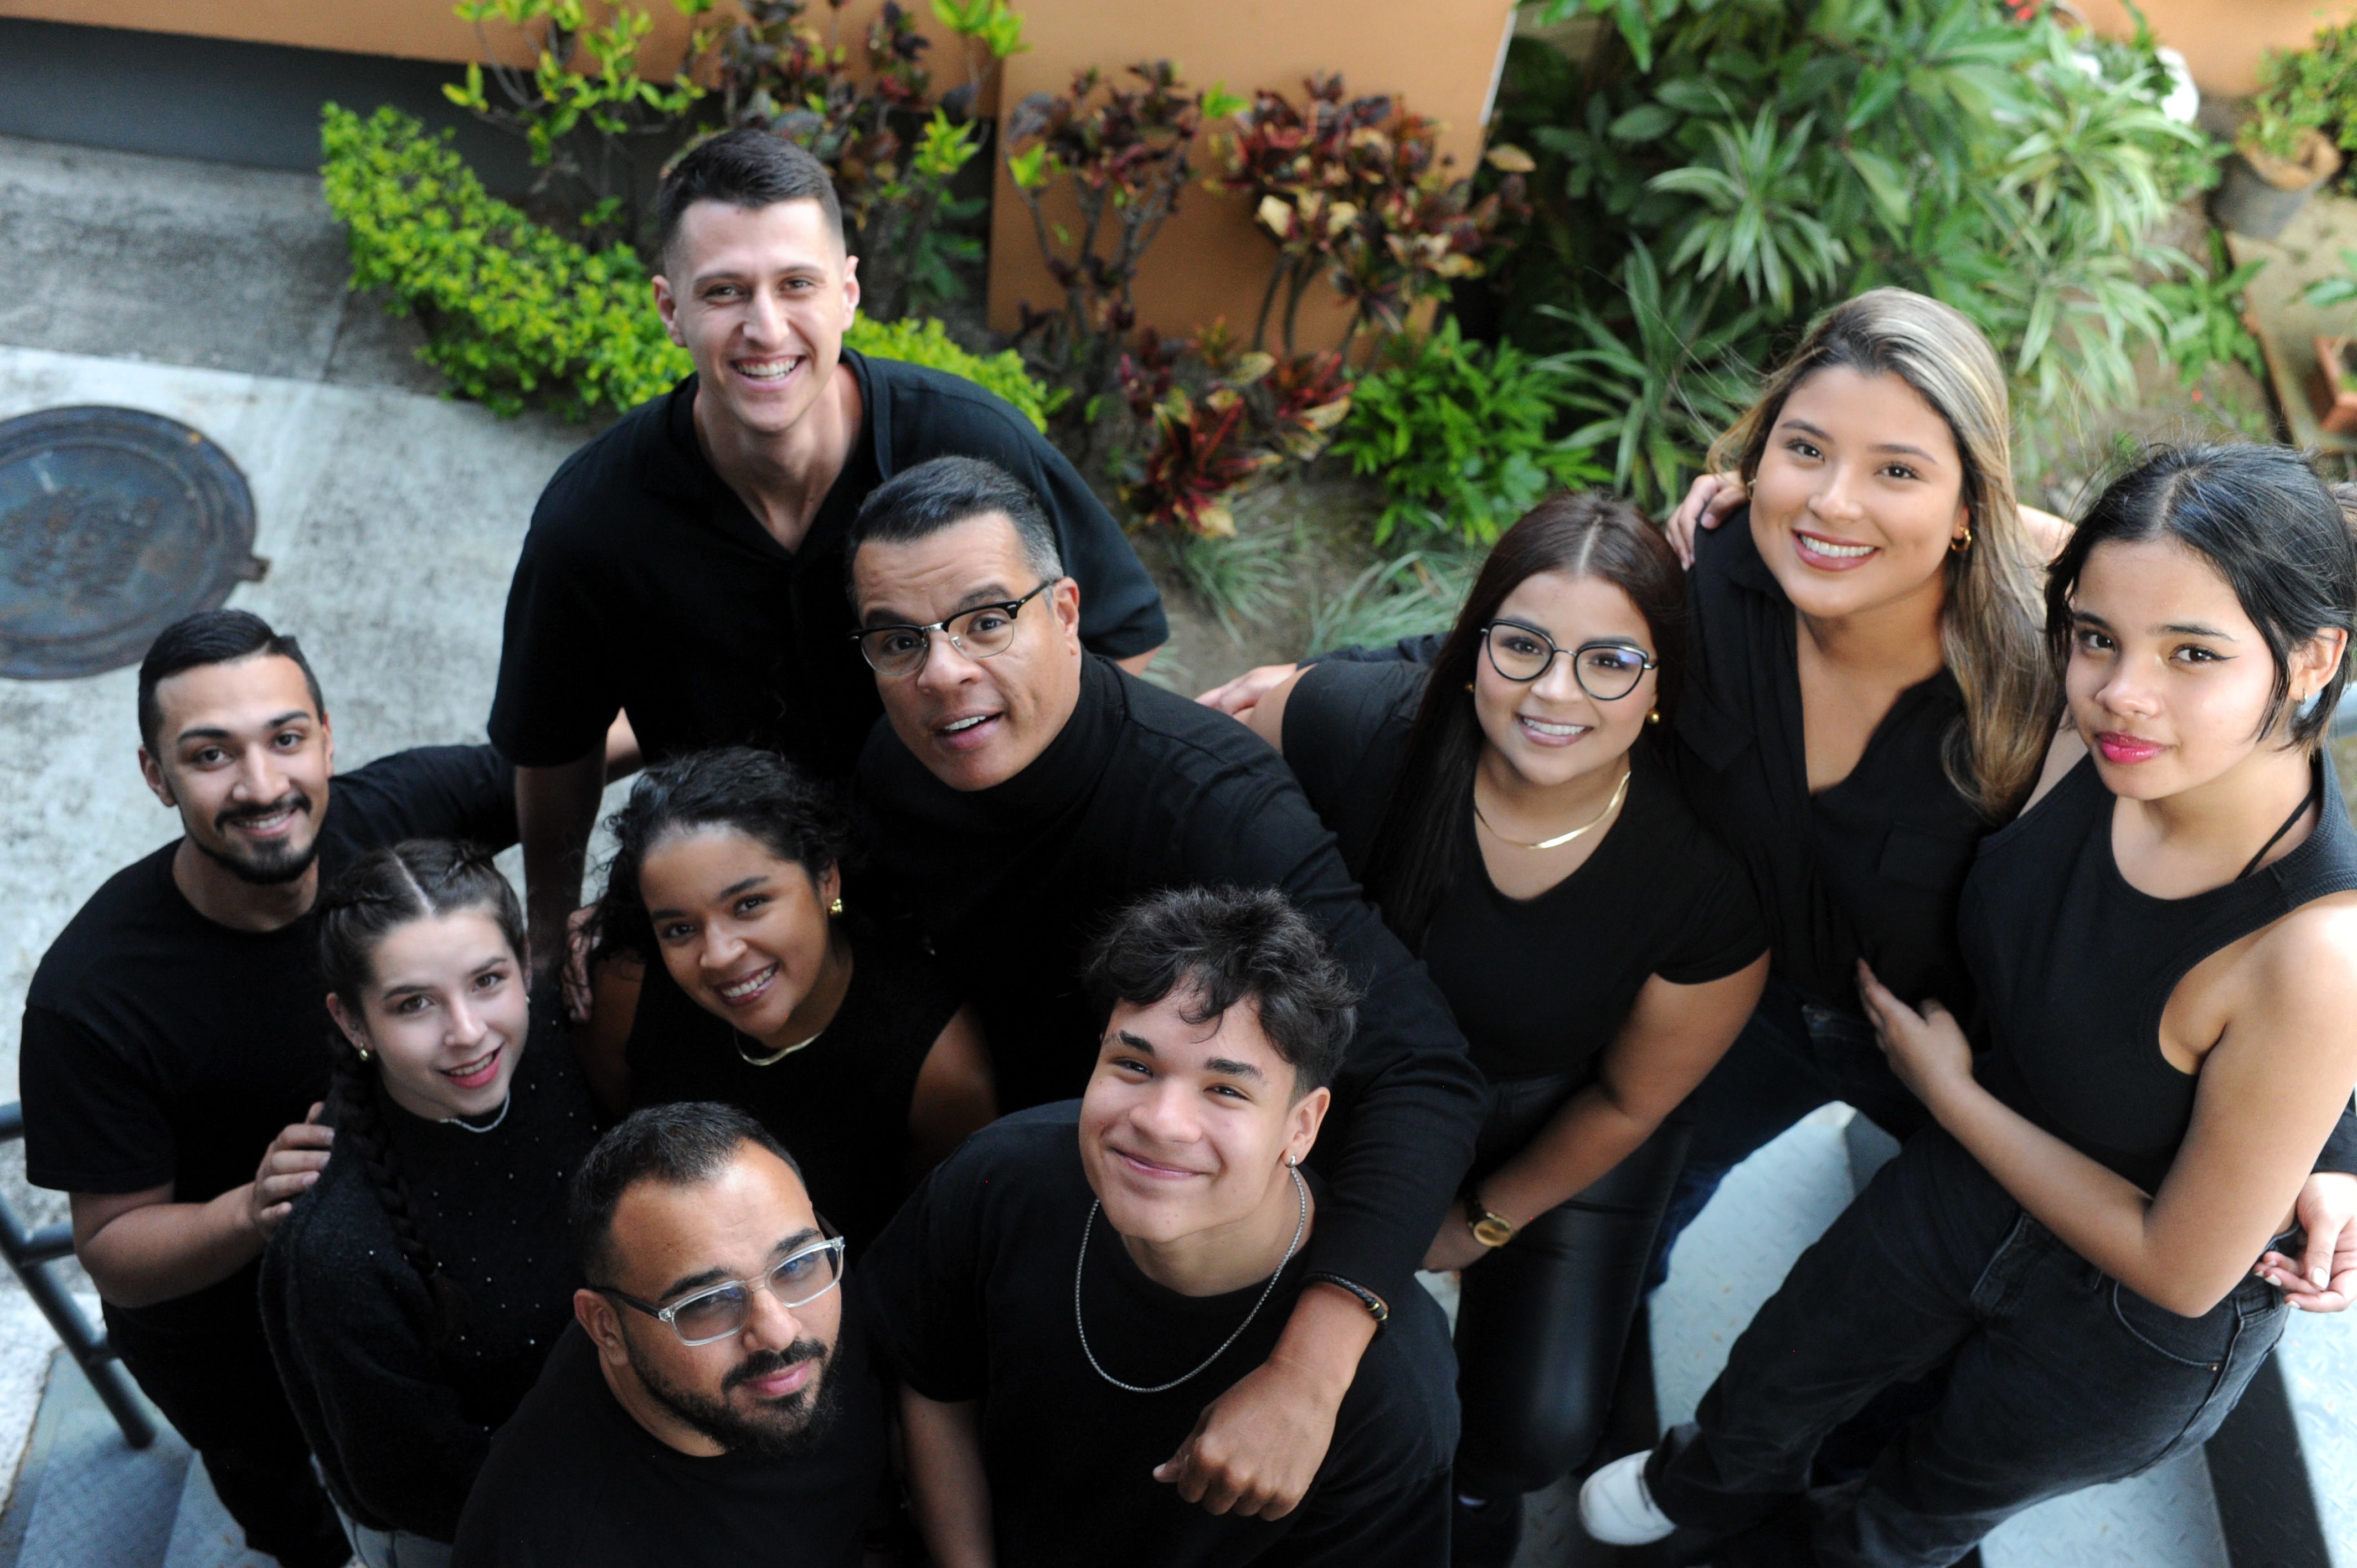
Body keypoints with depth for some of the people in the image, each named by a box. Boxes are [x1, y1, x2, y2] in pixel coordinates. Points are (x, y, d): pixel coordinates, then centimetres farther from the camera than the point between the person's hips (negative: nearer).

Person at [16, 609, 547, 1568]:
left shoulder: (392, 815, -29)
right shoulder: (90, 995, -36)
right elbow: (114, 1253, -27)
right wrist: (253, 1211, -46)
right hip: (224, 1336, -2)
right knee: (267, 1470, 31)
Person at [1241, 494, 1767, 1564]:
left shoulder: (1709, 869, -31)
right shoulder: (1361, 726, -33)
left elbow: (1631, 1101, -13)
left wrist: (1485, 1224, 0)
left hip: (1559, 1130, 0)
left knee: (1539, 1428, -9)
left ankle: (1476, 1481, 31)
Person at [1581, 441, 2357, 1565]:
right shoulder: (2095, 737, -26)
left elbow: (2183, 1270, -28)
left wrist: (1948, 1089, -20)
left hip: (2138, 1332, -4)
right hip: (1974, 1171, 5)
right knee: (1784, 1367, 31)